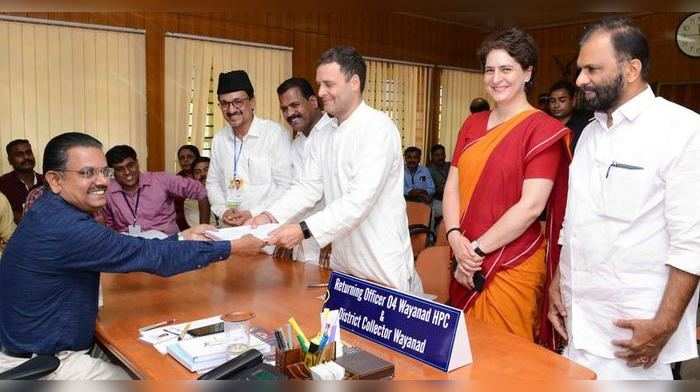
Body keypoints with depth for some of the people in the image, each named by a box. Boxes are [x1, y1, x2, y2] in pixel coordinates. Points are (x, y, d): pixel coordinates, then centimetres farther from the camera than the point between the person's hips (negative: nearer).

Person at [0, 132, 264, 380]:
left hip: (39, 349, 8)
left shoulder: (53, 213, 1)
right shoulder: (65, 228, -29)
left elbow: (127, 250, 6)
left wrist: (181, 237, 3)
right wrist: (232, 248, -19)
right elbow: (151, 257, -26)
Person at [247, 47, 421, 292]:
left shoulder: (378, 128, -16)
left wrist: (305, 230, -31)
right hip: (342, 266, 6)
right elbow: (309, 188, 3)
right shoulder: (321, 137, 7)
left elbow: (361, 199, -25)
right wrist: (270, 216, -13)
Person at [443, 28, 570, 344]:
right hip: (467, 263, 5)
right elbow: (452, 186, 7)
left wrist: (477, 249, -13)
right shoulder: (473, 124, 10)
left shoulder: (542, 129, -8)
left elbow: (531, 206, -15)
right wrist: (455, 237, -9)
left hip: (512, 267, -5)